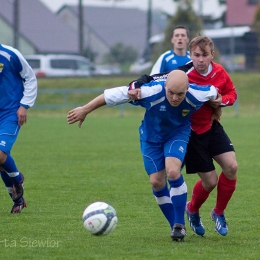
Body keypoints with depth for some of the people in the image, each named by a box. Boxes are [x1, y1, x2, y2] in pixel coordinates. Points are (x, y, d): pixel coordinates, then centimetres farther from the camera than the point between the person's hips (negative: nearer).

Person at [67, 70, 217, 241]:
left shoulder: (196, 95, -32)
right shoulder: (151, 92, -36)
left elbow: (214, 92, -7)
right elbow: (113, 94, -26)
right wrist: (85, 110, -19)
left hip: (178, 134, -1)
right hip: (151, 137, 1)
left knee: (173, 171, -24)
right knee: (156, 182, -3)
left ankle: (180, 224, -11)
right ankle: (176, 227, 15)